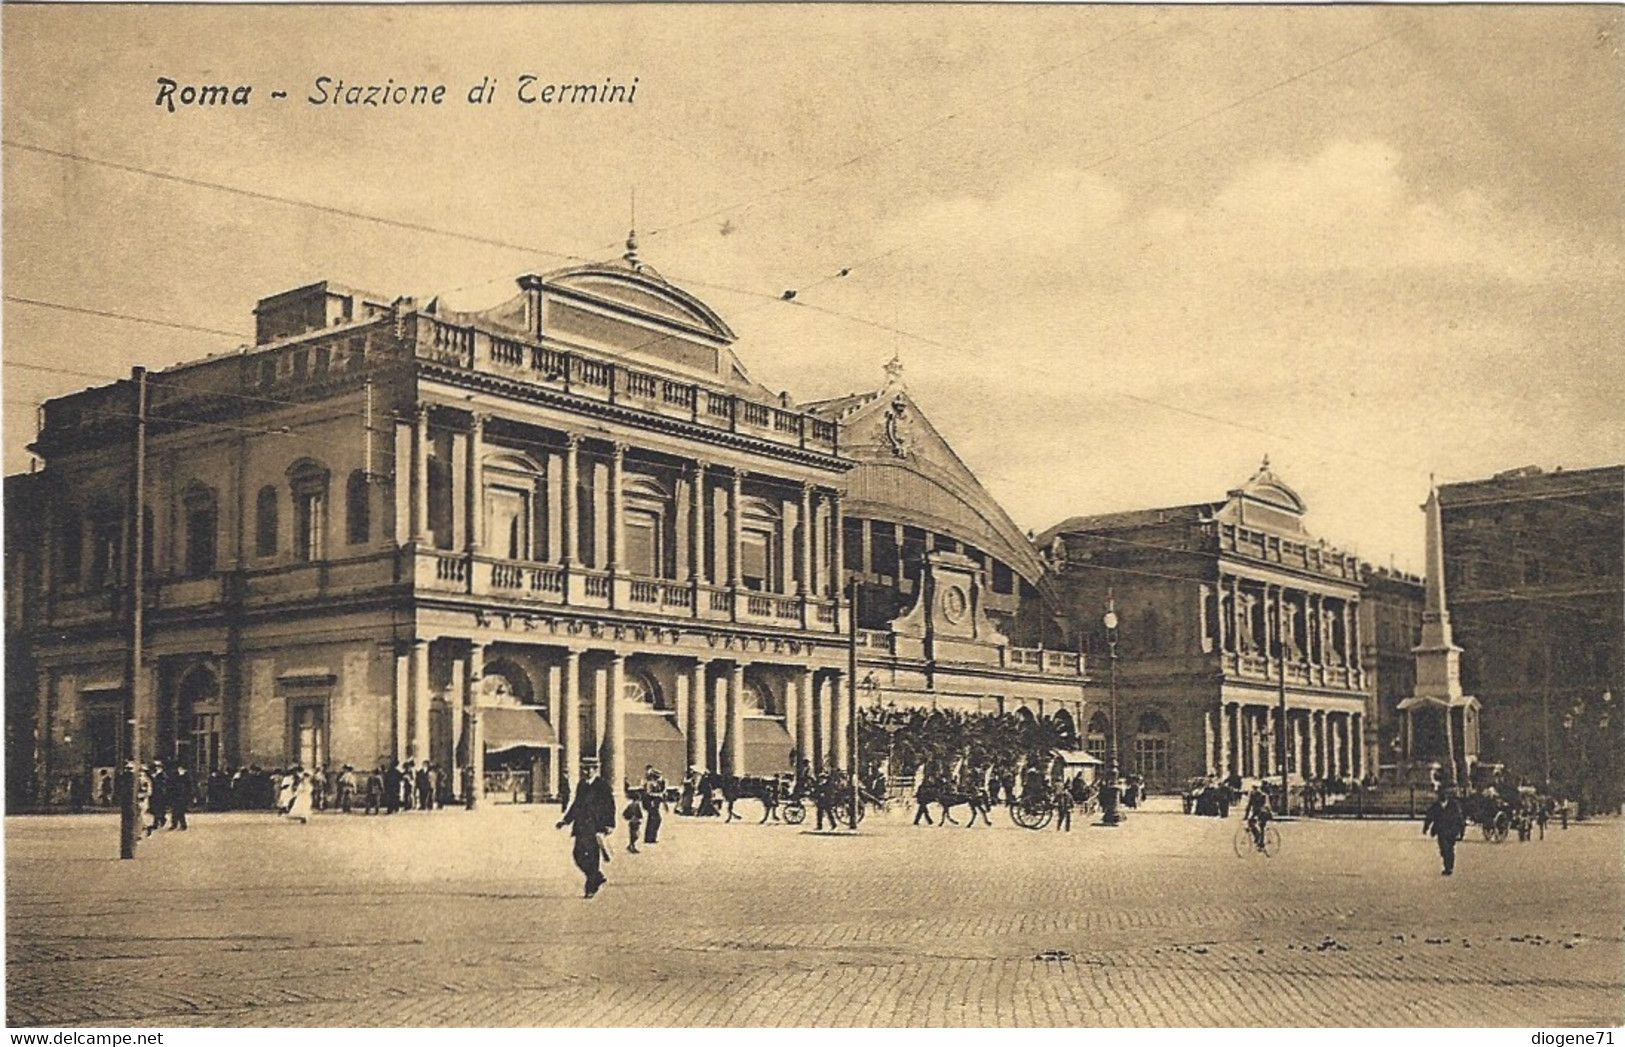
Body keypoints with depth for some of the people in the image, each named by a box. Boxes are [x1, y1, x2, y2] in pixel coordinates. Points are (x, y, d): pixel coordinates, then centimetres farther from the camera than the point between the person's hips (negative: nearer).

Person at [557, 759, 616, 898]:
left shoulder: (602, 785, -5)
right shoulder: (581, 785, 15)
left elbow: (609, 806, -6)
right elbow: (576, 805, 22)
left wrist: (608, 825, -14)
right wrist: (565, 820, 16)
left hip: (595, 826, -7)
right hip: (581, 827, 7)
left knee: (591, 857, -8)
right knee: (578, 855, 3)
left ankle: (591, 889, -1)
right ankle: (598, 877, 23)